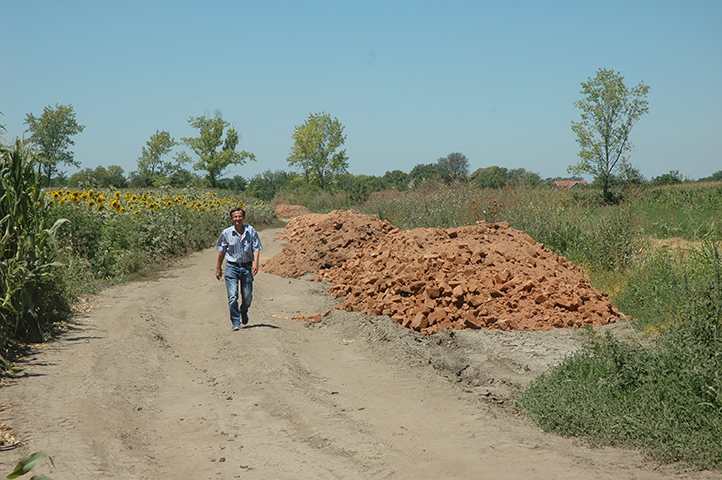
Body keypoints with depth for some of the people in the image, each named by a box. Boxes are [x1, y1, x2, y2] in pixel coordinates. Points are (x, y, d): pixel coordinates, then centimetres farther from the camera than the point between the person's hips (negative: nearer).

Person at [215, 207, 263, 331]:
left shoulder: (251, 231, -1)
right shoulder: (226, 233, -1)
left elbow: (256, 249, -2)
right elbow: (221, 251, 11)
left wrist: (256, 263, -19)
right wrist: (218, 268, 14)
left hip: (247, 267, 1)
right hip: (232, 266, -1)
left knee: (247, 296, 8)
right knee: (233, 296, -11)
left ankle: (243, 312, 40)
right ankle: (236, 322, -2)